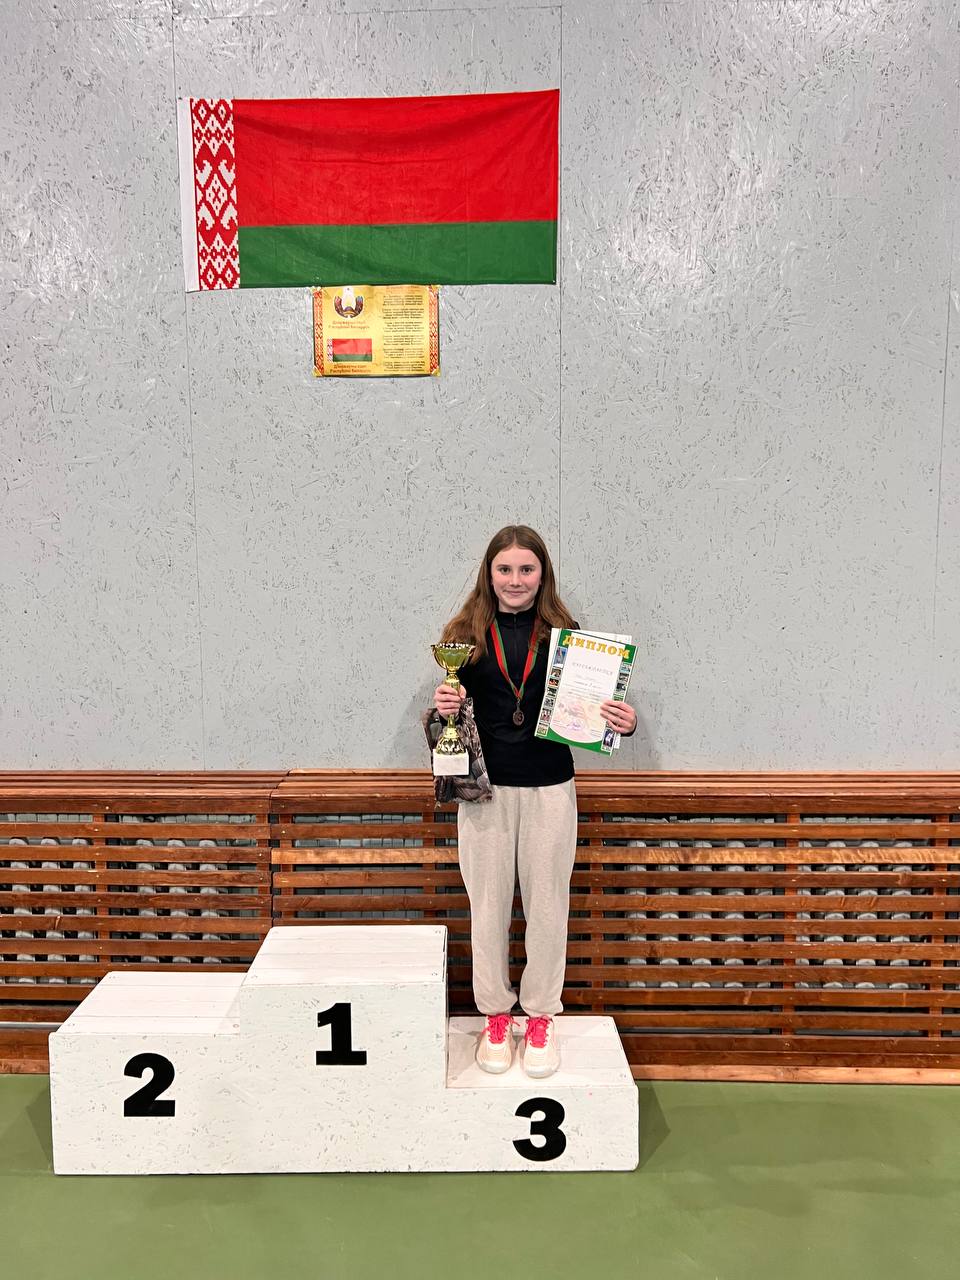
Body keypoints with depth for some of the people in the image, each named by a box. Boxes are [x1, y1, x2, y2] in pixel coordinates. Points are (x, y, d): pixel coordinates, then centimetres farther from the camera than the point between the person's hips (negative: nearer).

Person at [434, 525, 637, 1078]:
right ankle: (496, 1016, 31)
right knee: (489, 904, 11)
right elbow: (450, 707, 4)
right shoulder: (467, 633, 0)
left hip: (550, 788, 0)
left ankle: (541, 1017, 30)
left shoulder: (563, 632, -1)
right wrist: (443, 707, -18)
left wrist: (623, 721, -17)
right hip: (485, 787, 0)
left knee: (547, 904, 11)